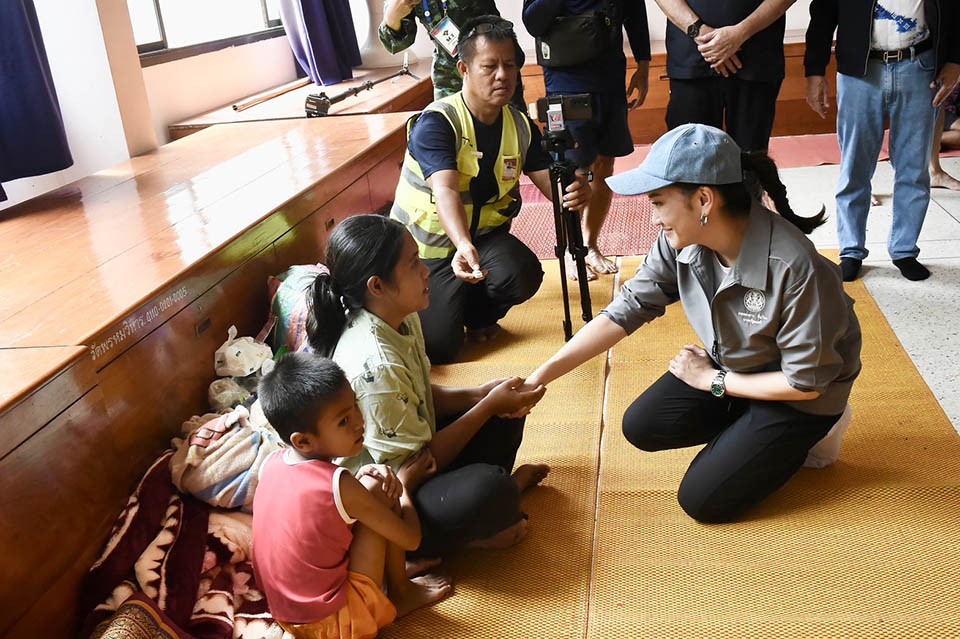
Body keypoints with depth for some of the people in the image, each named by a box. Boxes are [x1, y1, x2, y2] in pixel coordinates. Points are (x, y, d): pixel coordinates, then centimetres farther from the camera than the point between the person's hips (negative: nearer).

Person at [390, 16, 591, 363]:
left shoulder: (520, 126, -3)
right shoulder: (436, 123, -22)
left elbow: (550, 181, -10)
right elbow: (445, 190, -36)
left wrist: (573, 192, -36)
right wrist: (463, 246, -55)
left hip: (483, 235, 4)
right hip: (425, 248, -4)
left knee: (524, 273, -29)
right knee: (439, 348, -16)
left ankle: (478, 314, 6)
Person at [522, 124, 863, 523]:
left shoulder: (794, 267, -36)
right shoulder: (679, 243, -19)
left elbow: (806, 381, -26)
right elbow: (625, 311, -13)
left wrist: (712, 380, -16)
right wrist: (541, 376, -17)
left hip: (800, 397, -5)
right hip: (727, 364, 6)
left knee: (703, 500, -9)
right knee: (641, 427, -5)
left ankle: (800, 439, 12)